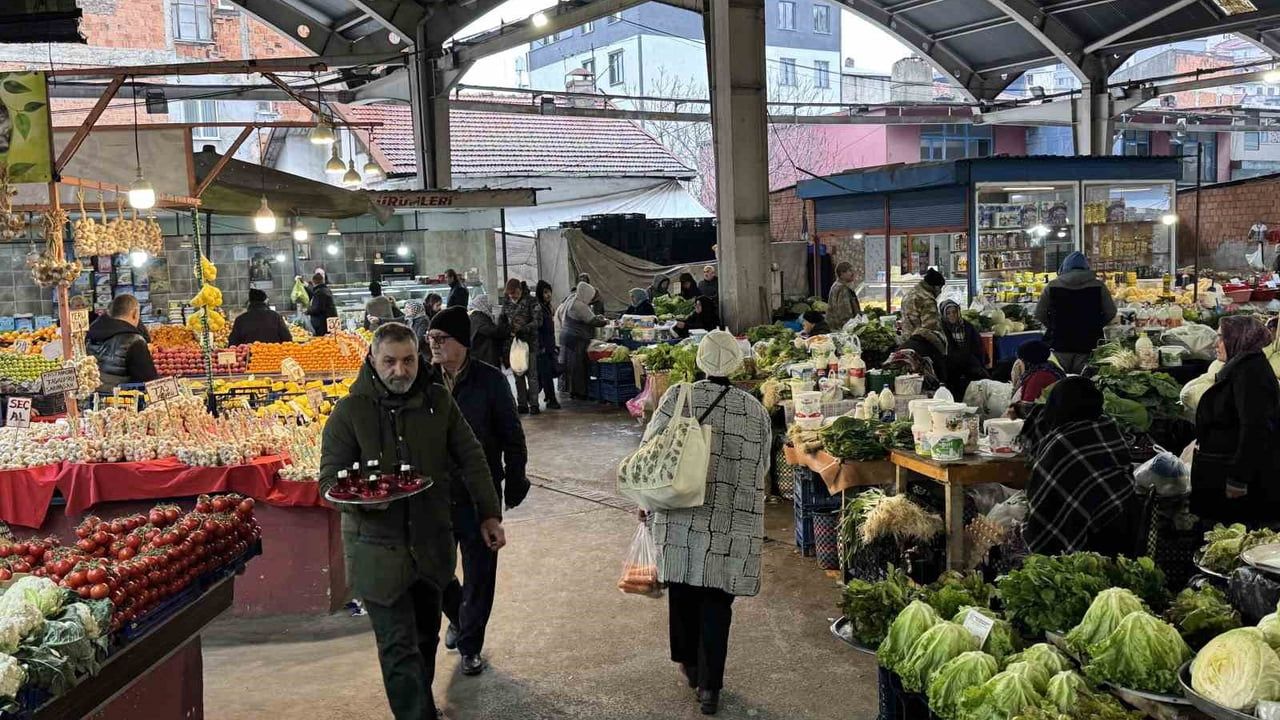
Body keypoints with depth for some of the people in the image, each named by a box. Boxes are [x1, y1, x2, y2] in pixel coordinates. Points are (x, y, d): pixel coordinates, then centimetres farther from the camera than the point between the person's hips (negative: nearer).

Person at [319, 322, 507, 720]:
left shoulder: (438, 401, 2)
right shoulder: (350, 411, -7)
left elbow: (471, 459, 8)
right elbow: (330, 478, -6)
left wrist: (489, 514, 6)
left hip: (432, 542, 4)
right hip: (378, 548, -4)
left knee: (426, 634, 19)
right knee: (398, 645, -5)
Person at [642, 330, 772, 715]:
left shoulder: (678, 397, -6)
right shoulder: (756, 410, 1)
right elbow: (761, 468, 8)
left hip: (681, 516, 0)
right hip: (734, 522, 0)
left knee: (683, 588, 18)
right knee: (717, 600, 8)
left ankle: (690, 663, 35)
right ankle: (709, 685, 11)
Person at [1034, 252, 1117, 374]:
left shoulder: (1052, 286, -2)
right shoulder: (1098, 286, -2)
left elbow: (1039, 314, 1)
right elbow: (1111, 313, 4)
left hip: (1059, 346, 0)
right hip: (1088, 346, 0)